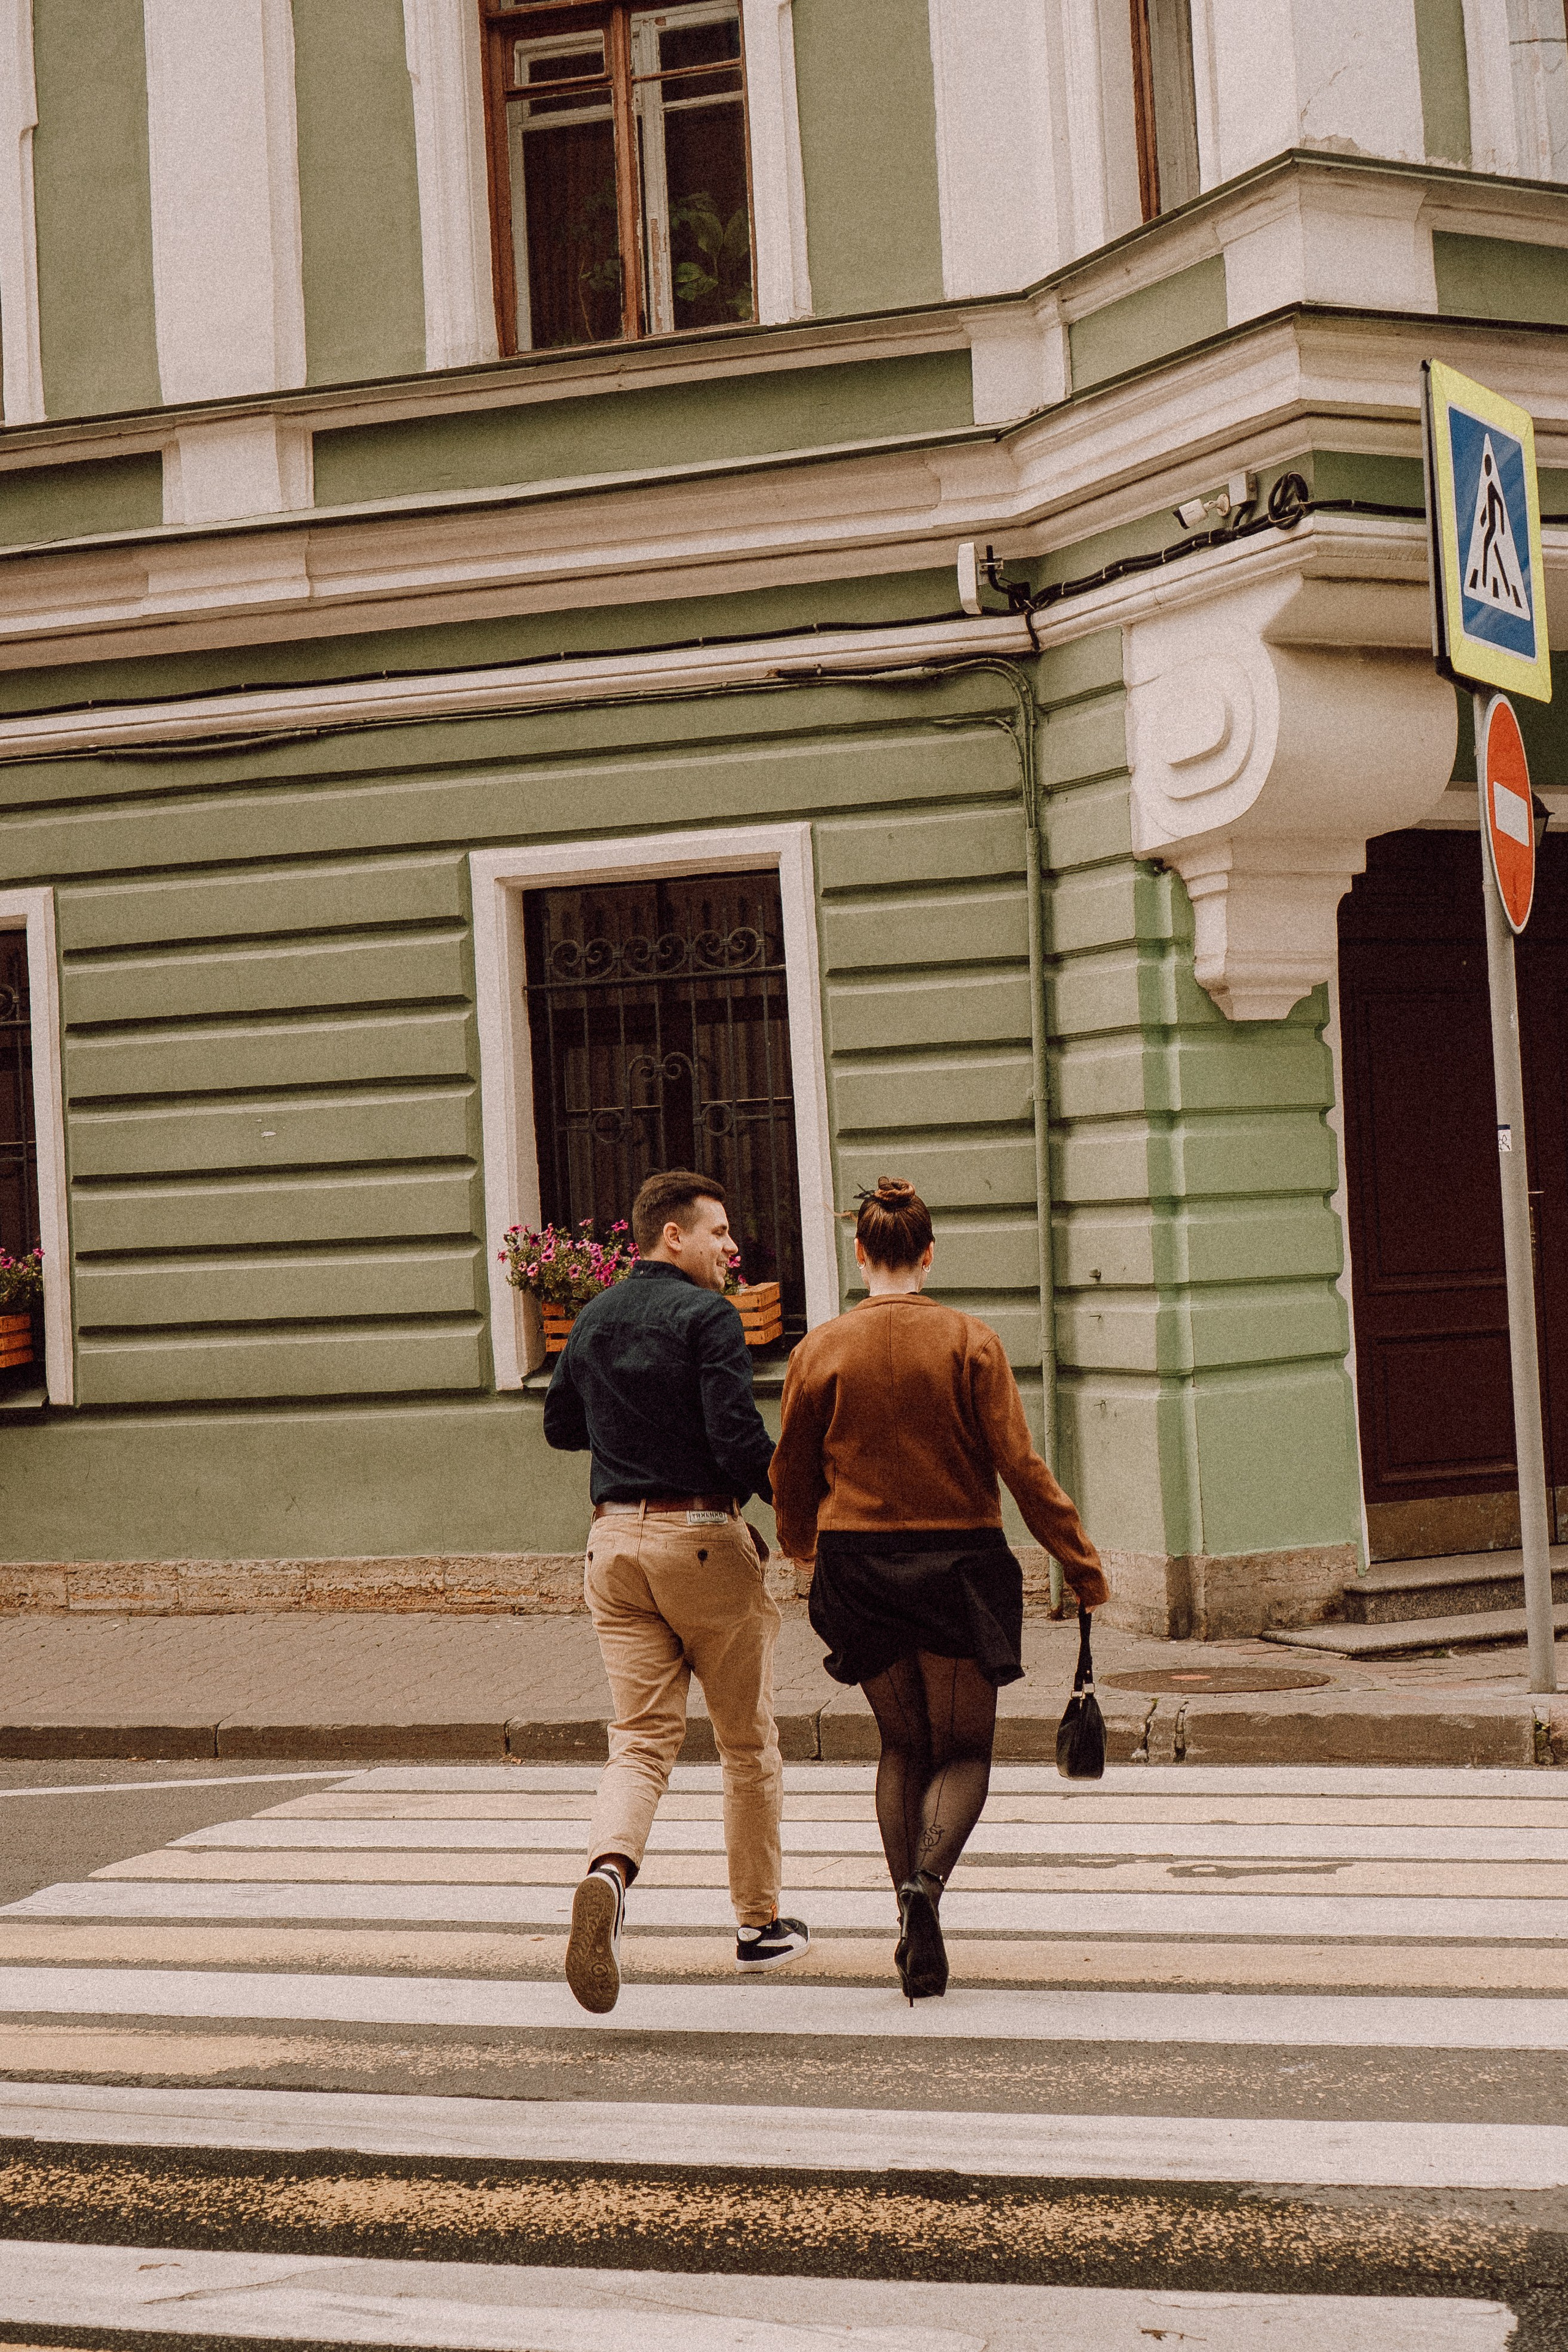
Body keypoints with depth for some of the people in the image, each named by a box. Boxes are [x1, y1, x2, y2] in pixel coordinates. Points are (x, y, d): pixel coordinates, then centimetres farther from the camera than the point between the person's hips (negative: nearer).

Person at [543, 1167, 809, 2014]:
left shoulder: (593, 1319, 11)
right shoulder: (707, 1317, -11)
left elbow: (560, 1426, 22)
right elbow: (739, 1438, -20)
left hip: (615, 1540, 5)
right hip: (703, 1538, -5)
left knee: (640, 1738, 2)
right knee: (748, 1742, 11)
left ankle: (608, 1871, -27)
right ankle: (760, 1925, 21)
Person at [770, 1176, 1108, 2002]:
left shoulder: (819, 1351, -2)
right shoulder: (969, 1342, -7)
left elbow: (794, 1475, 7)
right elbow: (1020, 1465, -10)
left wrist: (801, 1545, 29)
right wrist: (1082, 1563, -2)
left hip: (857, 1564, 2)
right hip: (958, 1562, -2)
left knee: (903, 1746, 18)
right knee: (963, 1752, 10)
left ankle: (912, 1925, 9)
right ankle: (926, 1884, -18)